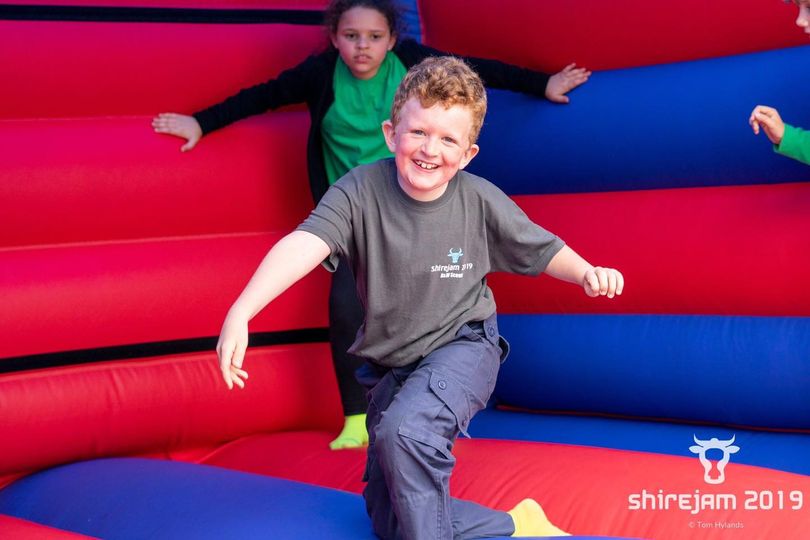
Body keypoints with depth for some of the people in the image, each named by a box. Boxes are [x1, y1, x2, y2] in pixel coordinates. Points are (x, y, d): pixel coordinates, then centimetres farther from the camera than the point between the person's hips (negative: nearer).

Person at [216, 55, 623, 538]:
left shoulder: (480, 201, -15)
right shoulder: (361, 191, -20)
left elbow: (540, 249, 0)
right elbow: (305, 244, -35)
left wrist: (588, 273, -22)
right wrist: (240, 313, -49)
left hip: (462, 346, -3)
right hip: (391, 366, 4)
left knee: (405, 428, -36)